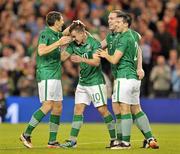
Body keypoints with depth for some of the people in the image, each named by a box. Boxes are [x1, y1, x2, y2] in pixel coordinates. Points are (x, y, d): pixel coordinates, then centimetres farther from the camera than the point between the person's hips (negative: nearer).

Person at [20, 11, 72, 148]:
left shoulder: (57, 34, 16)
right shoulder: (45, 33, -10)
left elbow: (65, 35, 39)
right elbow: (41, 51, -25)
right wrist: (58, 42, -24)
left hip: (55, 75, 9)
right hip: (46, 74, -9)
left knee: (58, 107, 5)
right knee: (48, 105, -16)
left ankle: (52, 141, 8)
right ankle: (26, 134, -10)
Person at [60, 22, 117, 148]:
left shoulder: (94, 43, -15)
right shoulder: (74, 44, 4)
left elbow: (96, 62, -26)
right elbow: (62, 57, 4)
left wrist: (82, 59, -39)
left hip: (96, 81, -6)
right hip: (82, 81, 6)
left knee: (103, 109, -5)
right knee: (78, 109, 0)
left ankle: (114, 138, 5)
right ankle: (72, 140, 0)